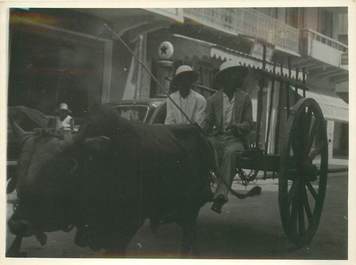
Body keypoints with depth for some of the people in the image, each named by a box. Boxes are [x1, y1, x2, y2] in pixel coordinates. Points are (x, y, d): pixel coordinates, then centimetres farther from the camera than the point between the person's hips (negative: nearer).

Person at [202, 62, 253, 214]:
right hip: (216, 137, 2)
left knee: (230, 152, -36)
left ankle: (221, 194, -44)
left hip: (235, 139, -2)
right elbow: (208, 121, 13)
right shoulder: (213, 99, 16)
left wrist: (237, 126, -15)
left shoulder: (244, 98, 13)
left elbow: (248, 124, 7)